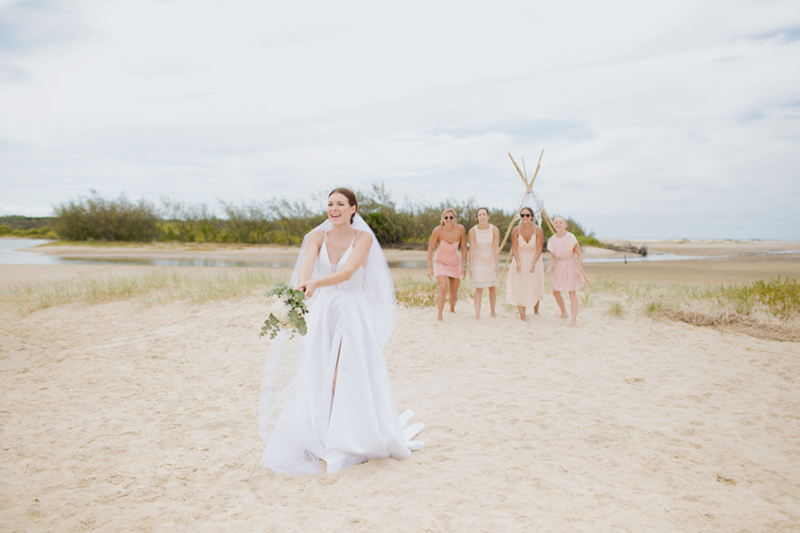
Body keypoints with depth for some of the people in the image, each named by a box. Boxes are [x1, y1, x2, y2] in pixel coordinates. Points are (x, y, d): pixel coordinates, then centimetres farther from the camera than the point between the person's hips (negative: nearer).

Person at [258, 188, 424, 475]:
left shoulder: (363, 237, -6)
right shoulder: (318, 236, 3)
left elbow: (347, 272, -21)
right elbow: (306, 266, -16)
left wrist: (316, 283, -38)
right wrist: (302, 286, -39)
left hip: (354, 312, -3)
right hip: (323, 312, 3)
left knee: (354, 377, -2)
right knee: (320, 380, 3)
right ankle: (324, 440, 14)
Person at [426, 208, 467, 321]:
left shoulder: (460, 229, -18)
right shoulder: (438, 230, -25)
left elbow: (463, 248, -6)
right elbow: (430, 248, -16)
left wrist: (464, 266, -5)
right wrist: (429, 267, -18)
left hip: (455, 263, 3)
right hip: (440, 262, -3)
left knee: (454, 294, 7)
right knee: (443, 287, -27)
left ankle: (452, 309, 42)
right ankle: (439, 316, -18)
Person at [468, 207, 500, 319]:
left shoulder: (495, 230, -16)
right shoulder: (473, 231, -17)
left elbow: (496, 249, -17)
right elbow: (472, 250, -16)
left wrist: (496, 265, -24)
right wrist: (471, 267, -19)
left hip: (491, 261, 1)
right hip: (478, 262, -1)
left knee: (492, 287, 13)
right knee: (479, 288, -8)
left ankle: (492, 311, 31)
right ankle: (477, 314, -11)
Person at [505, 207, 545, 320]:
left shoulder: (538, 230, -15)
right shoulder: (516, 230, -13)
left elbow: (539, 249, -14)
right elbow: (514, 248, -10)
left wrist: (533, 263, -27)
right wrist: (518, 263, -23)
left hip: (535, 261, 0)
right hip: (520, 261, 0)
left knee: (535, 288, 11)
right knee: (519, 289, -7)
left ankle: (536, 310, 37)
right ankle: (522, 316, -4)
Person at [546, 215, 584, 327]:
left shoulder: (571, 238, -17)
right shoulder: (552, 240, -5)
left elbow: (580, 254, -13)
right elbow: (553, 257, 1)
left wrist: (577, 268, -23)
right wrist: (549, 268, -15)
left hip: (571, 265, -5)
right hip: (559, 266, 5)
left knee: (572, 293, -7)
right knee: (555, 292, 11)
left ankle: (574, 320, -5)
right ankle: (564, 313, 33)